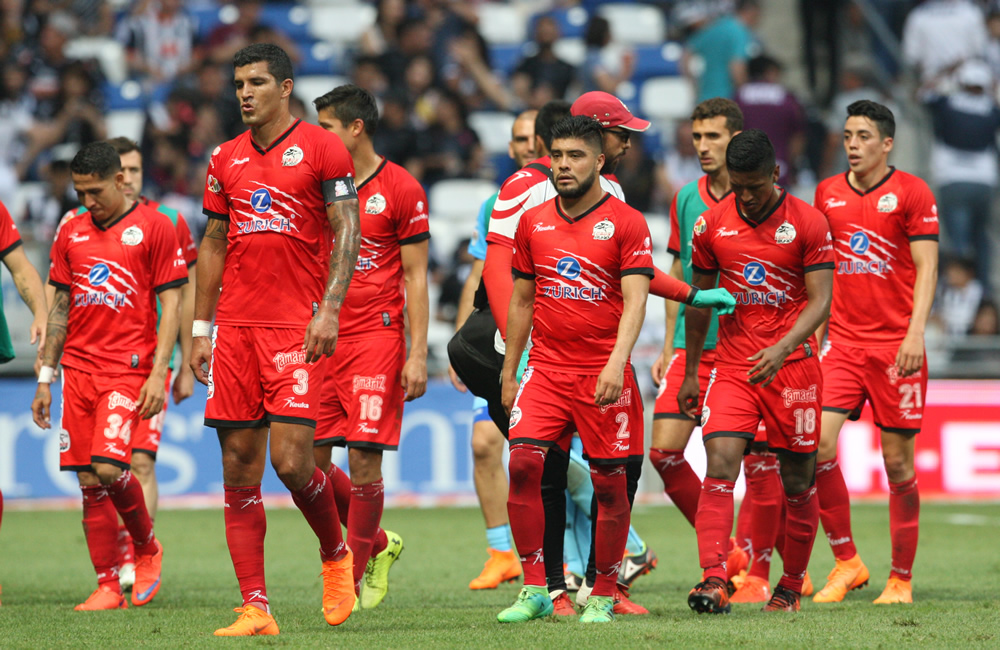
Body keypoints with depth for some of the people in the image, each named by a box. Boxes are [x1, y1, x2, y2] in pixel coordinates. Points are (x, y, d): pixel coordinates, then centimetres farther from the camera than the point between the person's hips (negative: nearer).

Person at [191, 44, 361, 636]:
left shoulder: (322, 148, -1)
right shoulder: (227, 159, 15)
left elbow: (347, 231, -5)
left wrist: (329, 309, -15)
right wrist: (201, 329, 15)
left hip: (298, 326, -5)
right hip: (235, 326, 5)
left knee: (291, 460, -14)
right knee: (239, 470, 0)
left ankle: (336, 554, 16)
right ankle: (256, 610, 2)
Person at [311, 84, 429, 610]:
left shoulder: (401, 189, -3)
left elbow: (416, 279, -3)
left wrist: (418, 354, -9)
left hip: (376, 336, -5)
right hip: (321, 337, 6)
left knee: (363, 458, -9)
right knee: (308, 461, 0)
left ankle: (353, 580, 1)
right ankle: (378, 543, 21)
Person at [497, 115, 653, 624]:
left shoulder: (625, 223, -3)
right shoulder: (533, 222, 11)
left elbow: (635, 301, -10)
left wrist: (616, 363, -24)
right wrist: (508, 374, 16)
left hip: (604, 375, -3)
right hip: (546, 368, 3)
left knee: (608, 481, 0)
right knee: (523, 463, -13)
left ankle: (603, 596, 12)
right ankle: (535, 591, -7)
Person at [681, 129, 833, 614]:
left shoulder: (809, 224, -6)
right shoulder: (711, 224, 3)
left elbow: (820, 301, -9)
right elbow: (700, 299, 14)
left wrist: (783, 348, -26)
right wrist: (690, 372, 16)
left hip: (792, 364, -2)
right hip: (732, 366, 2)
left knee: (797, 480, 5)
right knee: (719, 466, -17)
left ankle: (791, 587, 21)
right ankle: (714, 581, -25)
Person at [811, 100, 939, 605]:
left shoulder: (911, 193, -2)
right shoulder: (828, 193, 11)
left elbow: (926, 267, -5)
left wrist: (915, 333, -15)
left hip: (895, 344, -3)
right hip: (841, 341, 4)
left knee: (897, 461, 0)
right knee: (817, 445, -12)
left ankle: (901, 578, 10)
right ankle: (846, 562, 1)